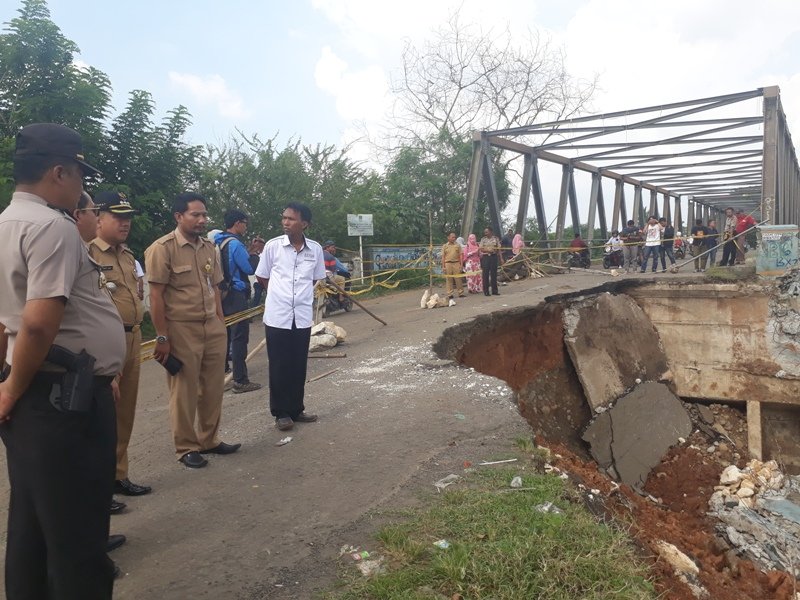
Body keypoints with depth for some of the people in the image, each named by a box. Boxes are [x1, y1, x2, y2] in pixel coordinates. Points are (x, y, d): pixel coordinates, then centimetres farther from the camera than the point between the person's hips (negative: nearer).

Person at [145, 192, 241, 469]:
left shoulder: (210, 248, 10)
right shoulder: (162, 249, -10)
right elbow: (156, 296, -11)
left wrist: (221, 324, 12)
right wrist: (162, 337, -13)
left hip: (213, 327, 6)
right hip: (182, 329, -6)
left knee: (213, 388, 13)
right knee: (184, 392, 6)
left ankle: (209, 440, 29)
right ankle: (186, 448, 21)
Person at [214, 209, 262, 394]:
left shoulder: (218, 242, 10)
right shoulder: (235, 244, -18)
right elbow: (250, 268, -15)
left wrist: (248, 251, 13)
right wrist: (254, 253, 2)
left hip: (223, 294, 10)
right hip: (236, 295, -10)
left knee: (225, 332, 20)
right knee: (239, 337, -7)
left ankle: (222, 370, 33)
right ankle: (240, 381, -6)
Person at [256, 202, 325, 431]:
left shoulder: (315, 249, -1)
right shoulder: (272, 246, -6)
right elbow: (262, 277, 7)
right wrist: (280, 294, 11)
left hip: (303, 316, 2)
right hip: (277, 316, -2)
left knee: (299, 367, 10)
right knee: (279, 367, 5)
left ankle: (296, 409, 24)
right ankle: (281, 413, 17)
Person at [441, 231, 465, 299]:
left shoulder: (457, 246, 11)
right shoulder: (445, 246, 9)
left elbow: (460, 256, 9)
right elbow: (443, 257, 7)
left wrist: (461, 265, 1)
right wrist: (443, 267, 0)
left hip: (456, 263, 0)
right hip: (448, 264, 0)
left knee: (458, 278, -2)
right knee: (449, 279, 1)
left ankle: (461, 293, 3)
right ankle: (450, 294, 6)